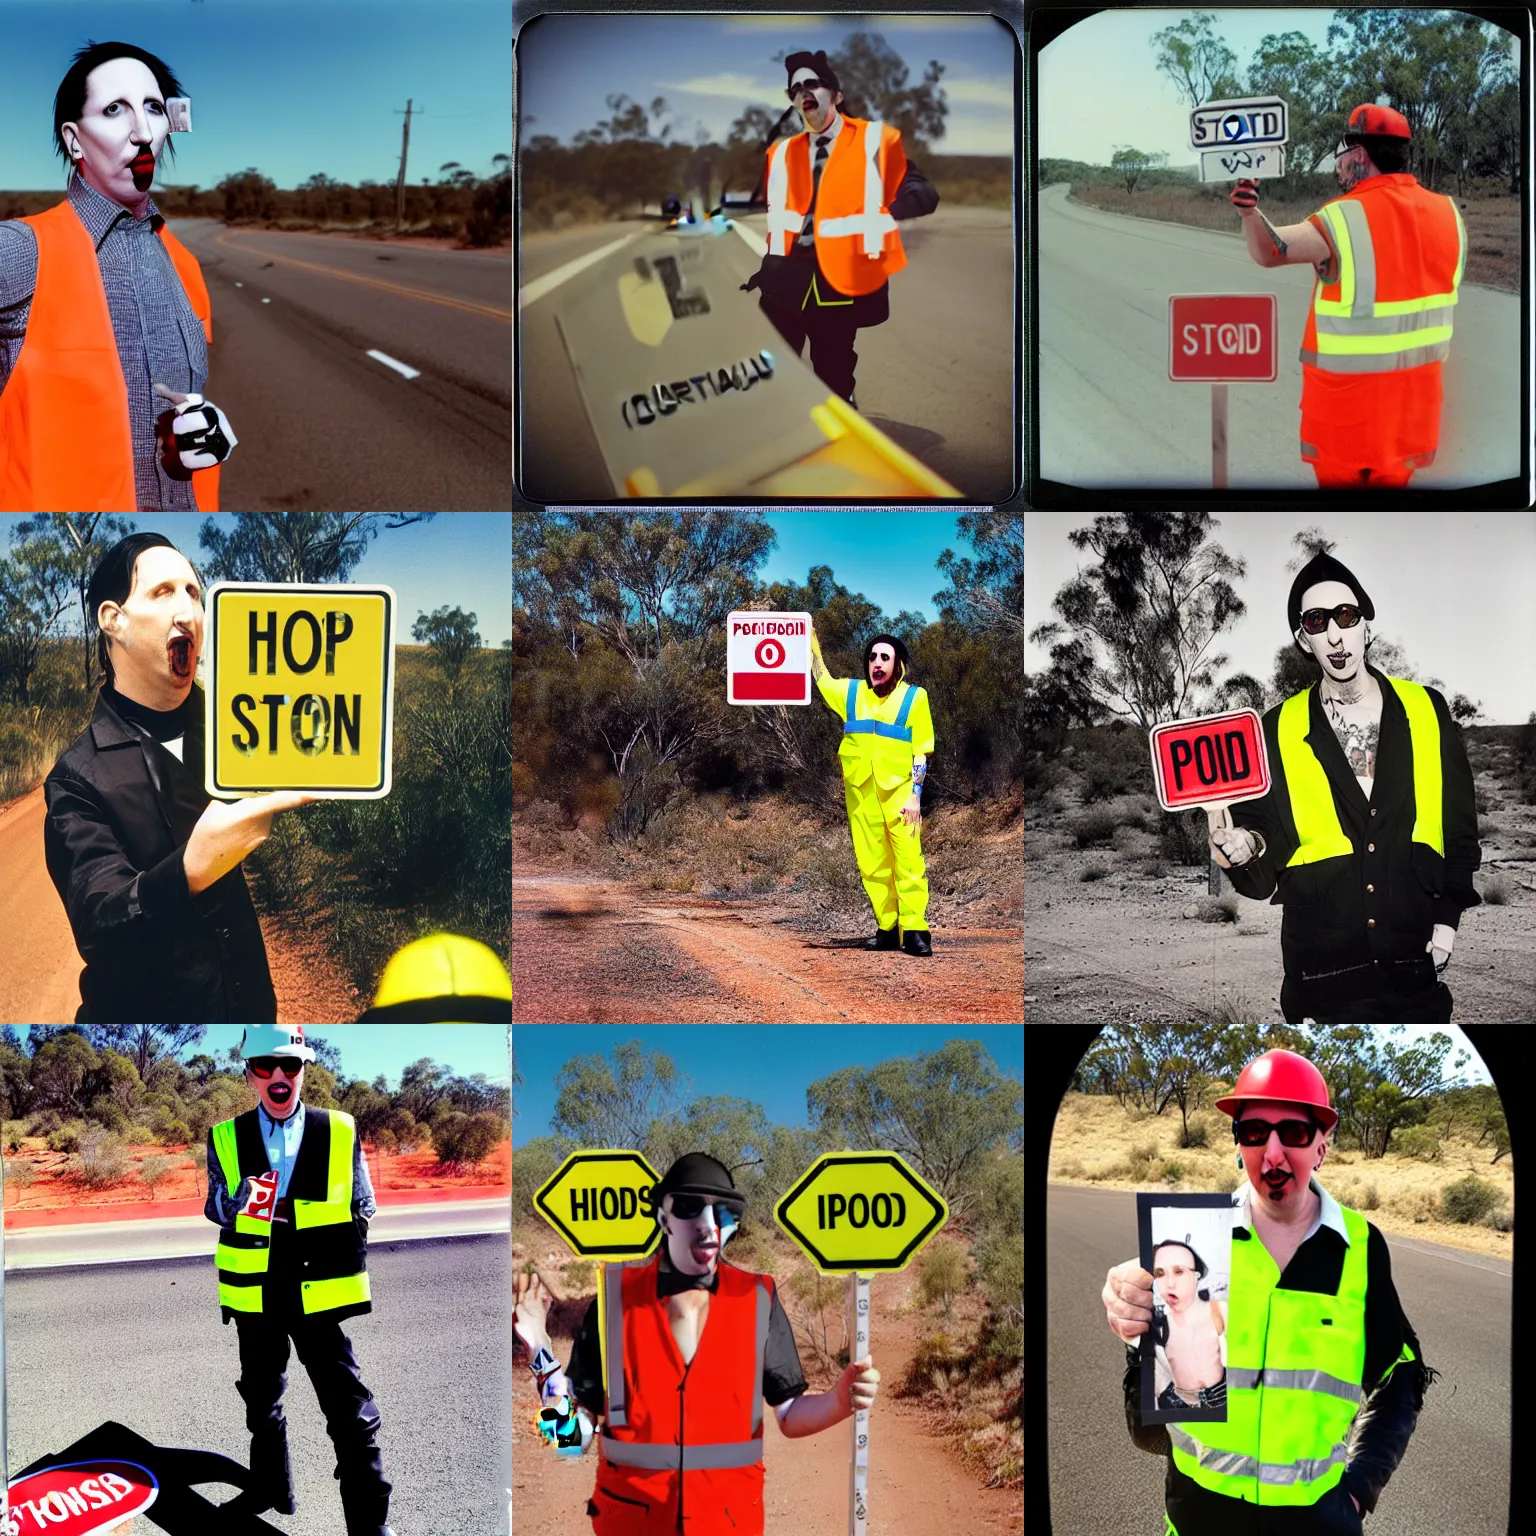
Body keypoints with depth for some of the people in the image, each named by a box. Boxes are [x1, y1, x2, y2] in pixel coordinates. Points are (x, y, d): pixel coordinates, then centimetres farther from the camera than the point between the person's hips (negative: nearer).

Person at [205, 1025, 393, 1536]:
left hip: (321, 1292, -2)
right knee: (261, 1402, 20)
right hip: (255, 1295, 3)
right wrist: (242, 1203, -21)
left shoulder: (340, 1131, 0)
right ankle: (271, 1493, 41)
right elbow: (216, 1207, 1)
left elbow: (363, 1208, 7)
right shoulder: (225, 1137, 3)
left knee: (350, 1413, -6)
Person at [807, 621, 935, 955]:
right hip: (861, 795, 4)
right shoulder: (851, 692, 13)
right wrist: (811, 639, 28)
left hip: (899, 793, -4)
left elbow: (921, 753, 1)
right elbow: (821, 677, 31)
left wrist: (915, 796, -6)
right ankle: (887, 929, 8)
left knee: (909, 861, -12)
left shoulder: (914, 697, 2)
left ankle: (915, 931, -13)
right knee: (872, 865, 2)